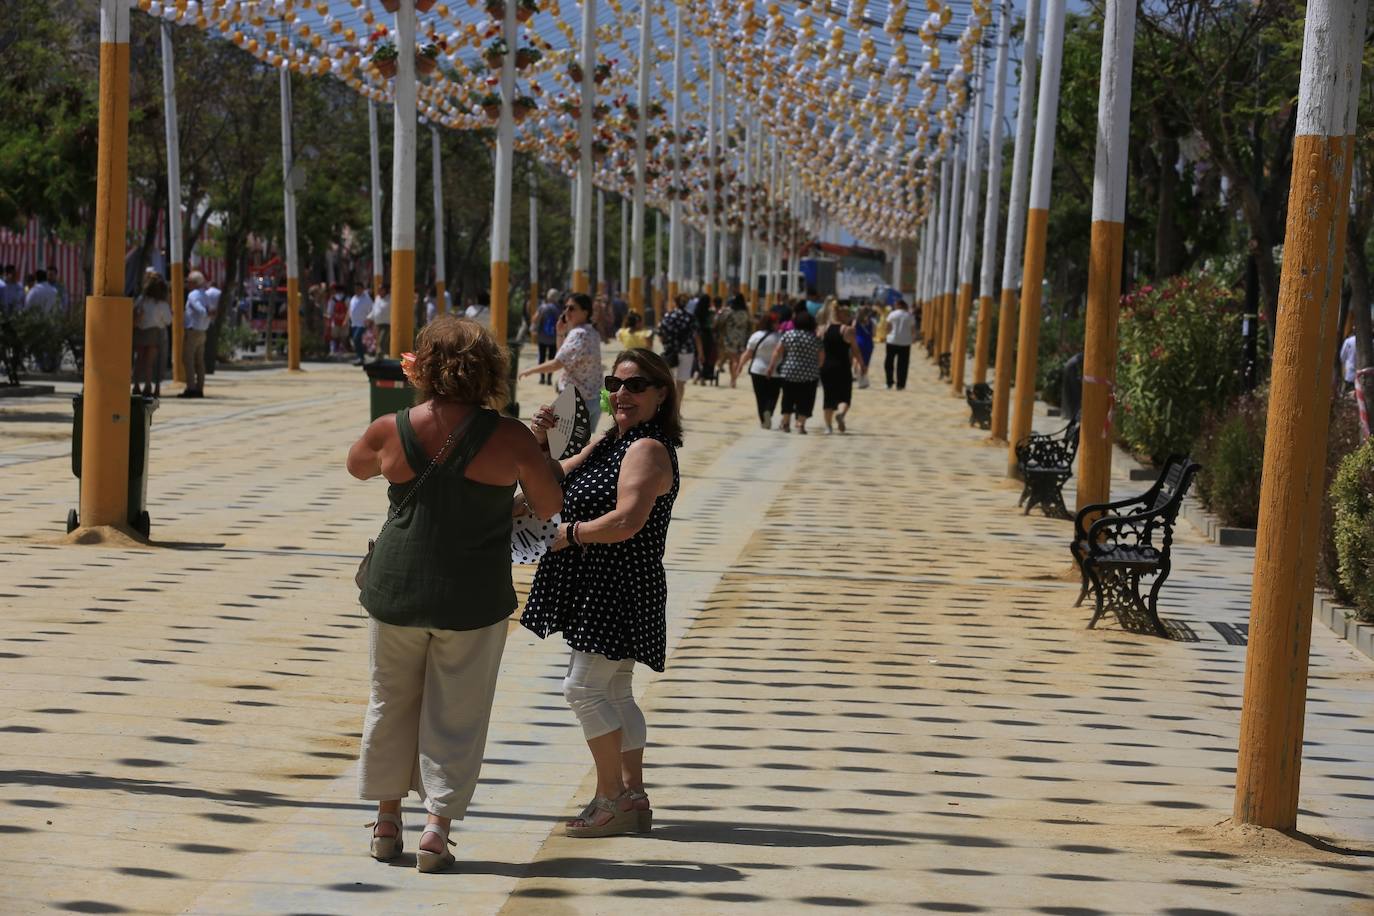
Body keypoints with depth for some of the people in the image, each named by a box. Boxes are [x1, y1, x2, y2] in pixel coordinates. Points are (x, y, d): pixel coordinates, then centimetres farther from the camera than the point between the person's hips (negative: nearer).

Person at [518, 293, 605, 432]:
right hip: (595, 398, 9)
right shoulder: (592, 333, 13)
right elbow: (568, 358, 19)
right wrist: (562, 333, 10)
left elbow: (557, 363, -19)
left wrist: (530, 370, -7)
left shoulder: (578, 334, -16)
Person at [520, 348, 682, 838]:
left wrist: (566, 535, -15)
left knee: (584, 687, -9)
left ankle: (612, 798, -2)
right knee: (614, 694, 14)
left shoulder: (648, 449, -15)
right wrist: (539, 443, -1)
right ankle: (632, 796, 21)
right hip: (599, 590, 10)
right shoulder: (609, 444, 15)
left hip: (618, 590, -10)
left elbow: (627, 521, -27)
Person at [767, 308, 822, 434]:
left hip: (789, 372, 1)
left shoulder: (788, 335, -3)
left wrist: (771, 367, 6)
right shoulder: (815, 338, -3)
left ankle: (785, 422, 19)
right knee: (805, 400, 5)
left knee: (788, 398, 15)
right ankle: (801, 424, -1)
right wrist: (817, 368, 18)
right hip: (810, 374, -1)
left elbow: (777, 352, -2)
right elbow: (821, 356, 2)